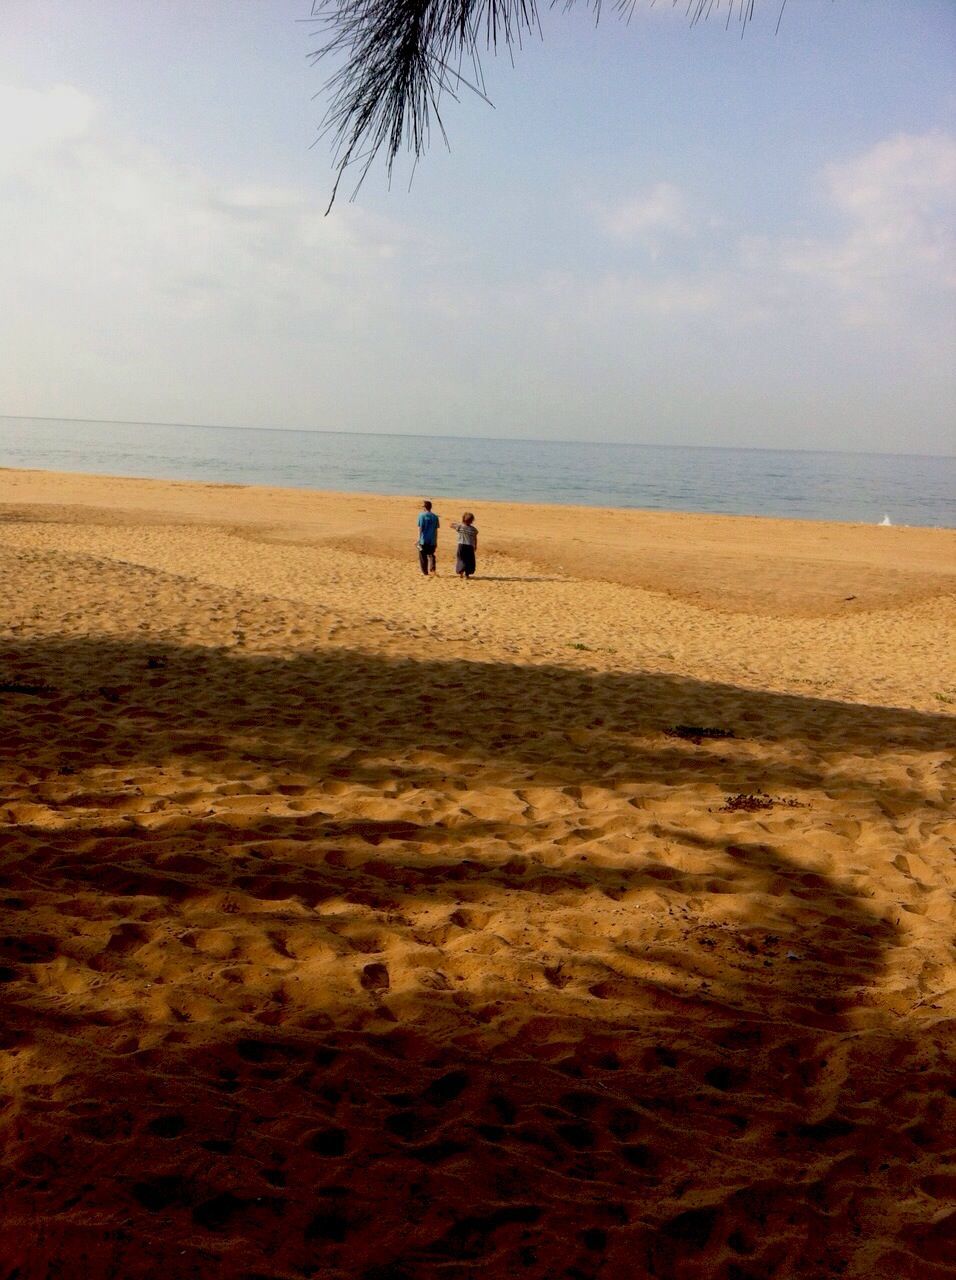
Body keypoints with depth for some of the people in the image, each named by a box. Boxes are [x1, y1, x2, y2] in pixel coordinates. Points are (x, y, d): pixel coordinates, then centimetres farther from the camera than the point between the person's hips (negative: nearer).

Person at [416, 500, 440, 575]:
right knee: (431, 555, 19)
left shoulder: (422, 515, -8)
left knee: (423, 557, 8)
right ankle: (433, 569, -2)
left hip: (423, 541, -4)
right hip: (432, 541, 4)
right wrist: (436, 542, 16)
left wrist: (419, 540, -8)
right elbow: (436, 530, 9)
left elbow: (420, 528, -10)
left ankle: (426, 573, 11)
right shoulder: (435, 516, 5)